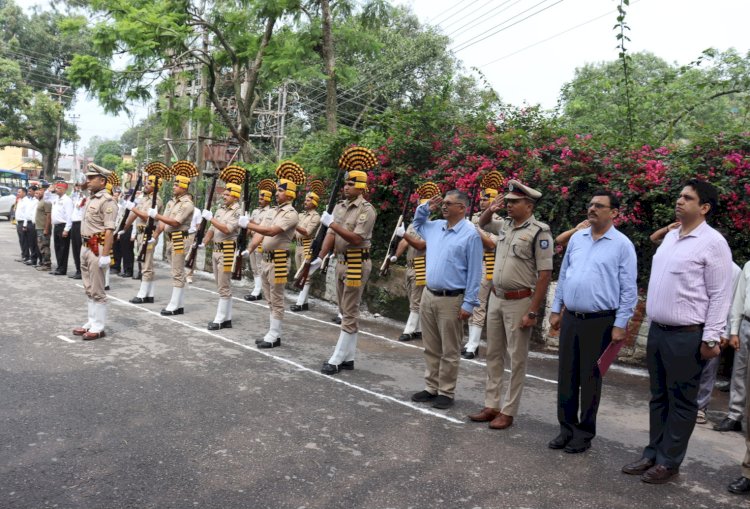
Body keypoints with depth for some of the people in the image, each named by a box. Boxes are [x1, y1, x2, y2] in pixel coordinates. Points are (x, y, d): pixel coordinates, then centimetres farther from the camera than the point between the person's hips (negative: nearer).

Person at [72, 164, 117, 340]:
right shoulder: (91, 199, 15)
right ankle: (91, 322, 24)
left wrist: (105, 254, -24)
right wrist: (84, 248, 16)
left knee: (97, 290, -3)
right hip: (85, 247, 9)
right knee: (89, 289, 15)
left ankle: (98, 327, 4)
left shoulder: (107, 200, -14)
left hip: (97, 248, -9)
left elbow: (109, 230, -20)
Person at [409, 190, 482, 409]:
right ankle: (431, 387, 26)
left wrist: (469, 304, -15)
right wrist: (426, 207, 12)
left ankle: (446, 392, 14)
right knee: (431, 348, 15)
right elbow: (417, 223, 33)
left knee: (449, 352, 4)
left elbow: (475, 273, -12)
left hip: (451, 300, -7)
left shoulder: (470, 234, -11)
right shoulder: (435, 227, 9)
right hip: (428, 296, 7)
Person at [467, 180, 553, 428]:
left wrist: (532, 312, -18)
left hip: (519, 302, -7)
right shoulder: (505, 225, 7)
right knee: (493, 354, 13)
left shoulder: (539, 232, -14)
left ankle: (508, 412, 12)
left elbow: (544, 275, -15)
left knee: (517, 359, 4)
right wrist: (490, 209, 5)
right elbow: (482, 223, 29)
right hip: (496, 298, 7)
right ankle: (491, 406, 24)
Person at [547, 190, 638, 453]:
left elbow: (629, 289, -6)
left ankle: (584, 432, 20)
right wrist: (556, 309, 12)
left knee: (590, 378, 5)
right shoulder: (576, 238, 9)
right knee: (566, 375, 10)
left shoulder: (622, 244, -6)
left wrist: (620, 324, -9)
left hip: (600, 321, -5)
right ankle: (567, 427, 23)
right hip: (570, 318, 5)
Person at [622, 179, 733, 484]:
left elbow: (720, 295, -12)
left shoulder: (713, 242, -10)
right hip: (657, 330, 7)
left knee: (681, 401, 5)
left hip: (687, 335, -7)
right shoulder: (670, 236, 12)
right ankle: (652, 454, 26)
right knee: (658, 397, 15)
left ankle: (669, 462, 15)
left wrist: (710, 338, -14)